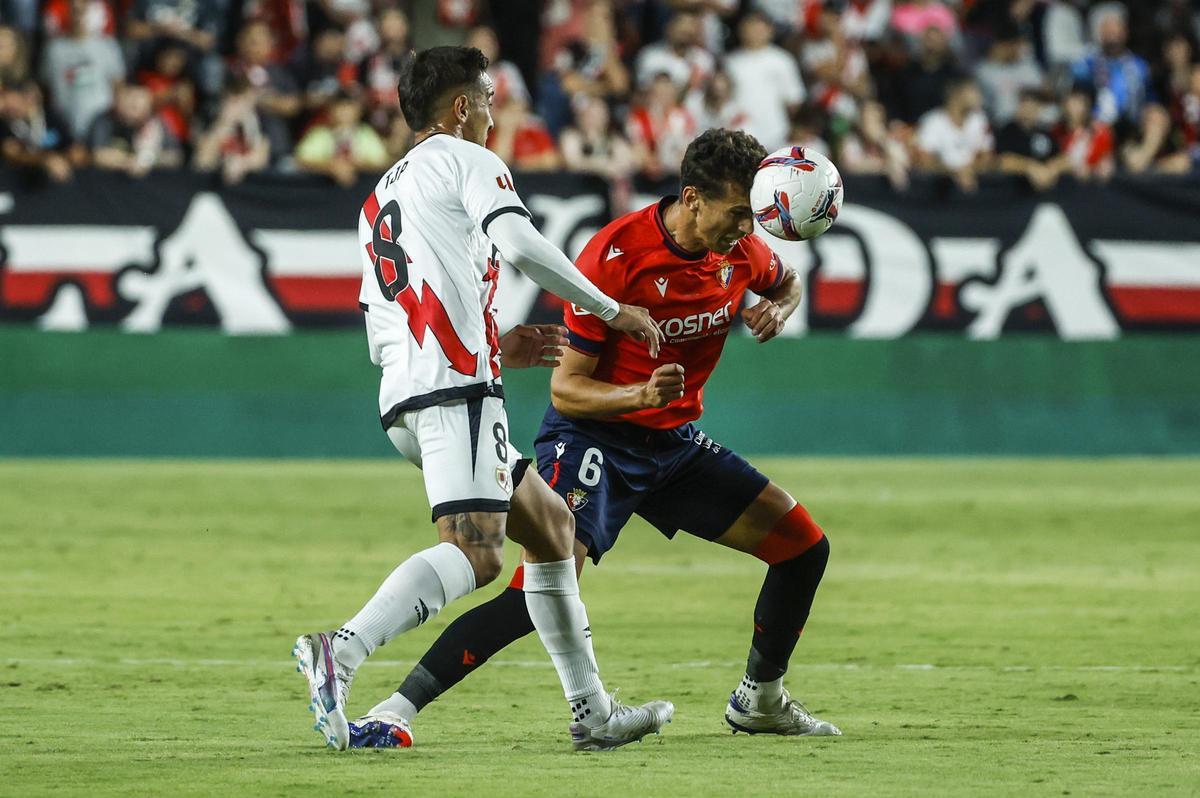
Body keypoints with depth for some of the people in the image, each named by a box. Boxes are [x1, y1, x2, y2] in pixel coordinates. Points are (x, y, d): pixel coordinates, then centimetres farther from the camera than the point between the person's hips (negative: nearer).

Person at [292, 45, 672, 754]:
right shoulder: (466, 161, 6)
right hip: (455, 387, -9)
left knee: (552, 525, 18)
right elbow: (518, 243, -13)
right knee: (475, 551, -21)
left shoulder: (378, 200, 29)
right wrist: (612, 310, -4)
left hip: (405, 399, 9)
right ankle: (341, 653, -37)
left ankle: (592, 712, 16)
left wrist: (497, 348, 28)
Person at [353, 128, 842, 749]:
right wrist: (641, 395, -38)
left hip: (674, 442, 7)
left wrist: (775, 310, -3)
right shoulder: (616, 255, -24)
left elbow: (786, 282, 21)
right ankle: (394, 713, -25)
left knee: (804, 548, 4)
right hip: (592, 439, -7)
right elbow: (566, 388, -19)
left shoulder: (739, 248, -5)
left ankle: (760, 700, 26)